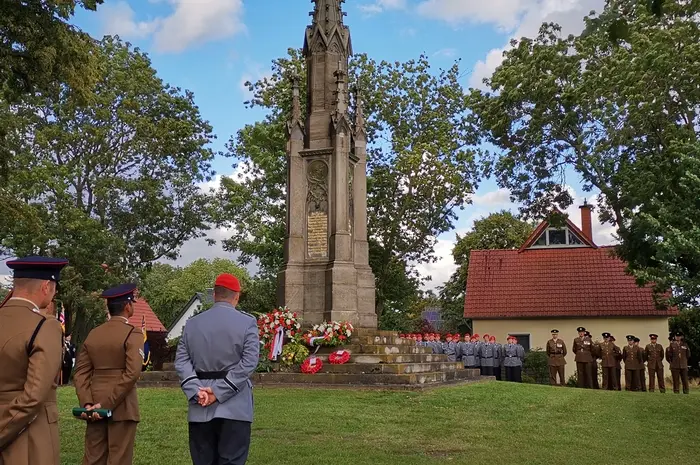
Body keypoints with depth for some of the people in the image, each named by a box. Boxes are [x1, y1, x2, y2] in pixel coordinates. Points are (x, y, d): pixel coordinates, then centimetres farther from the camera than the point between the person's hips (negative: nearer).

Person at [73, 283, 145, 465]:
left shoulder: (93, 334, 10)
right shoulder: (132, 334, -9)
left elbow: (80, 373, 5)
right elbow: (132, 374, -19)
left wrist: (87, 403, -3)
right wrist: (107, 404, -16)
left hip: (94, 406, 6)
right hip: (121, 407, -6)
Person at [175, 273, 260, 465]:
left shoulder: (192, 323, 8)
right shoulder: (247, 322, -4)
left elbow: (181, 361, 1)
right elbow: (248, 363, -13)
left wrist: (196, 392, -8)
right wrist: (219, 391, -13)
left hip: (200, 409, 4)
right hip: (234, 408, -3)